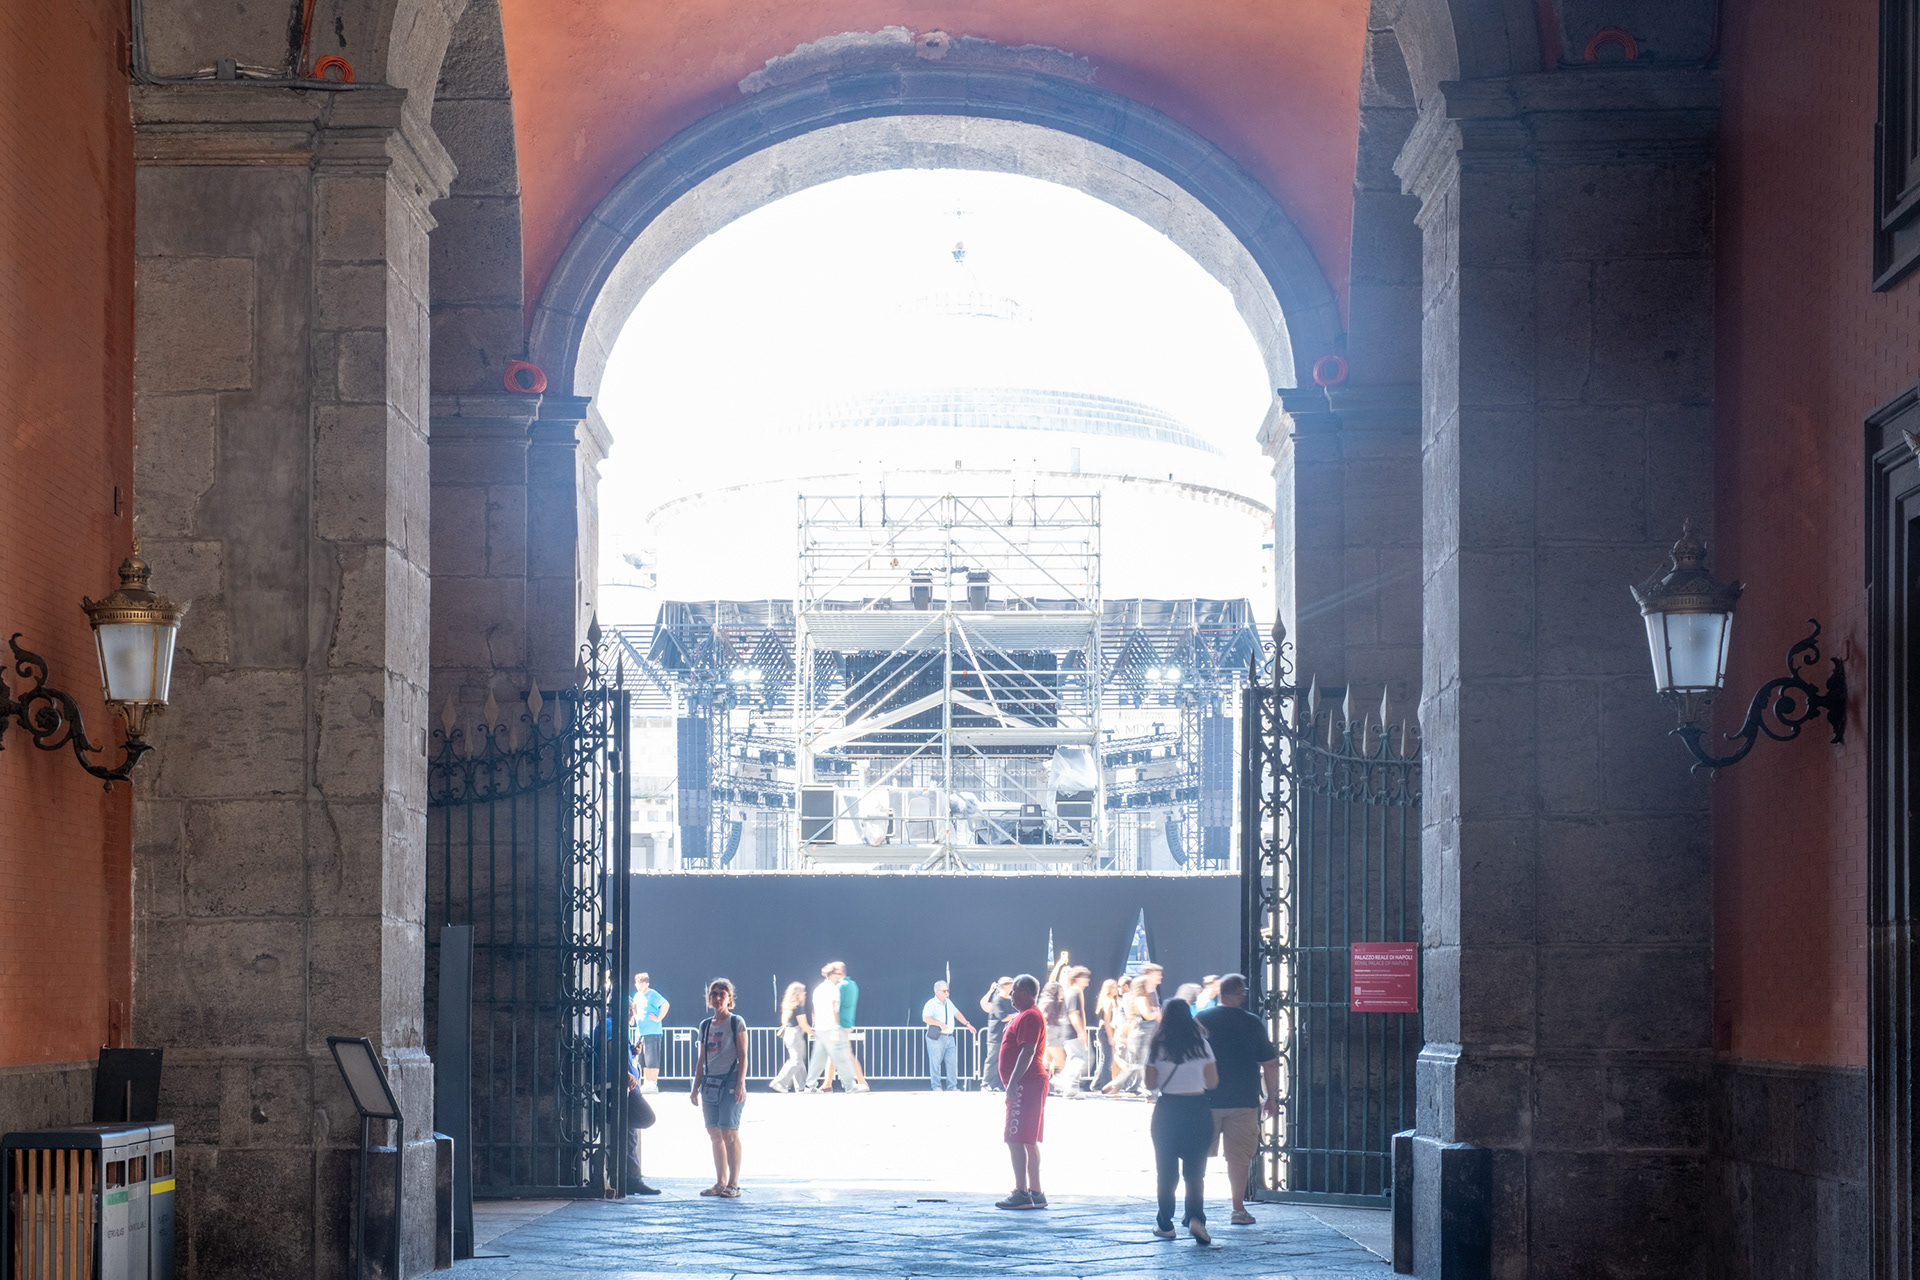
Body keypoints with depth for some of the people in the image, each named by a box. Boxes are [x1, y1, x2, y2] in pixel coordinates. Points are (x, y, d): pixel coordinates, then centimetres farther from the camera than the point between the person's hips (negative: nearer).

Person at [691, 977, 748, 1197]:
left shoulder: (736, 1022, -1)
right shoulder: (705, 1025, 14)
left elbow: (742, 1056, -5)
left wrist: (740, 1084, -14)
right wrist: (695, 1088, 14)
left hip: (729, 1081, -6)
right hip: (710, 1083, 6)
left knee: (729, 1133, -11)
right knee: (714, 1134, 5)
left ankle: (733, 1184, -8)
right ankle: (721, 1182, 11)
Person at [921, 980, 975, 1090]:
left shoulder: (948, 1002, 18)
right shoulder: (931, 1004, -6)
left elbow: (957, 1014, 30)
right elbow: (925, 1018, -17)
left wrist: (967, 1024, 27)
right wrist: (939, 1024, -24)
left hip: (949, 1038, 7)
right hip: (936, 1038, -7)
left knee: (952, 1062, 4)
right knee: (935, 1062, -4)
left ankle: (952, 1086, 10)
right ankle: (936, 1087, 2)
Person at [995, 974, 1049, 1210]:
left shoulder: (1029, 1017, -14)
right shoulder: (1022, 1016, 20)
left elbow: (1027, 1051, -23)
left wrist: (1012, 1083, -26)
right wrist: (1013, 1084, 25)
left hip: (1025, 1085, -11)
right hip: (1029, 1085, 11)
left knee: (1015, 1139, -12)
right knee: (1028, 1141, 11)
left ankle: (1021, 1193, -15)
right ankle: (1035, 1193, 13)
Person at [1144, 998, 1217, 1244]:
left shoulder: (1157, 1047, -3)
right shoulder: (1201, 1045, -2)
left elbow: (1151, 1084, -1)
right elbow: (1212, 1081, 1)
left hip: (1167, 1110, 0)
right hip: (1197, 1110, 0)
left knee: (1166, 1170, 11)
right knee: (1195, 1170, 3)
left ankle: (1165, 1224, 15)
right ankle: (1196, 1217, -17)